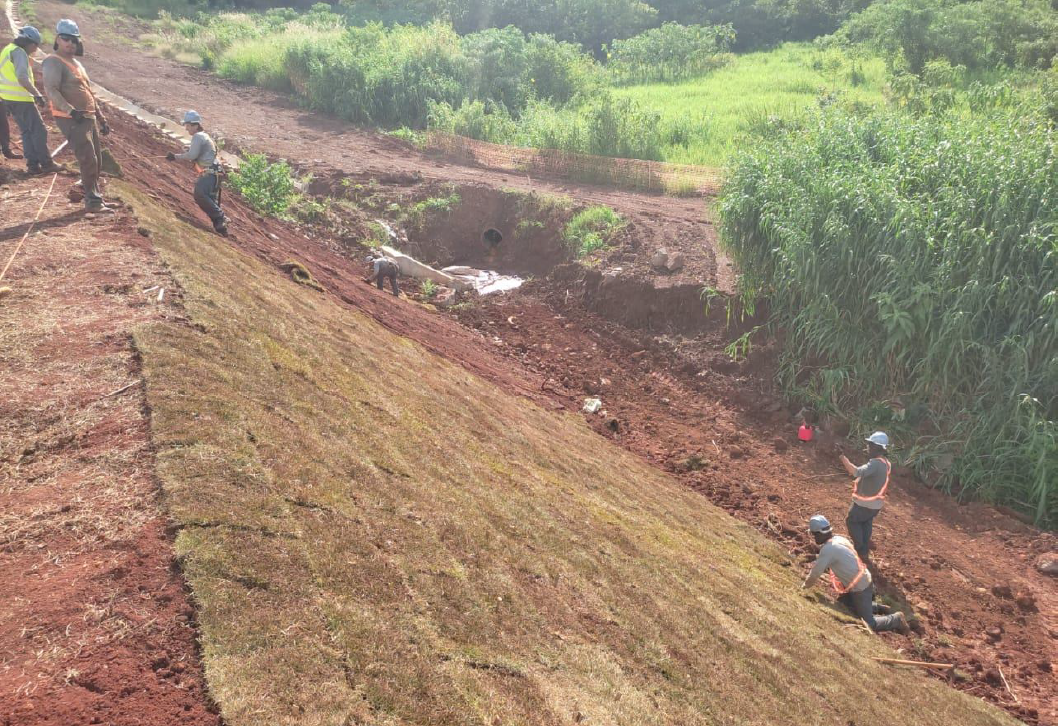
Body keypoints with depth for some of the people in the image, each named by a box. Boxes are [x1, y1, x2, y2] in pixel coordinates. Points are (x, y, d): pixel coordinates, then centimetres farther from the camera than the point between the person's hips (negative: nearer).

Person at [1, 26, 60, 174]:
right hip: (21, 100, -10)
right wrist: (38, 95, -26)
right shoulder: (19, 52, -14)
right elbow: (22, 78, -26)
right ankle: (46, 164, -2)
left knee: (27, 132, 13)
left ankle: (33, 165, 12)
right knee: (39, 131, -4)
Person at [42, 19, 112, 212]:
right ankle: (92, 201, -9)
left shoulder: (77, 64, 20)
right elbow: (51, 91, -21)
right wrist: (71, 111, -34)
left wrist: (102, 118, 22)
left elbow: (89, 93, 25)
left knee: (97, 161, 13)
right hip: (71, 120, -9)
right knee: (88, 160, -14)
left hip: (89, 118, 9)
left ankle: (93, 195, 25)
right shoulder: (54, 62, -9)